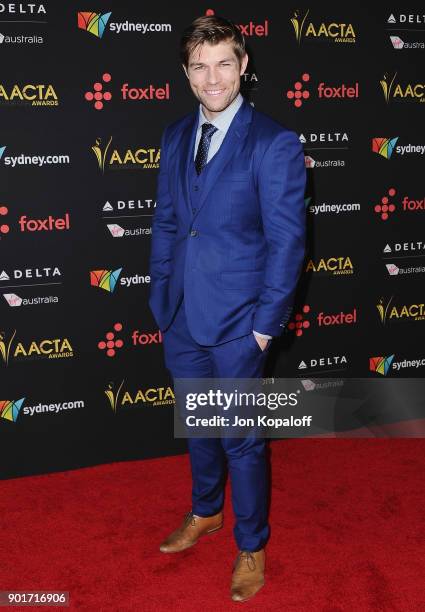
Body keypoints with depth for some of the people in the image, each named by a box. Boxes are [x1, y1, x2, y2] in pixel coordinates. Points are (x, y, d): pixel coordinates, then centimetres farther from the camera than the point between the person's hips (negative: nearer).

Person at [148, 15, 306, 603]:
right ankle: (205, 512, 45)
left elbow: (286, 241, -12)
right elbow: (165, 223, 11)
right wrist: (160, 297, 8)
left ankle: (252, 546, 27)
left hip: (236, 324, -5)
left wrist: (266, 323, -12)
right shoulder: (176, 137, 6)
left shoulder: (275, 144, -12)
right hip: (181, 318, 5)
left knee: (241, 439, 7)